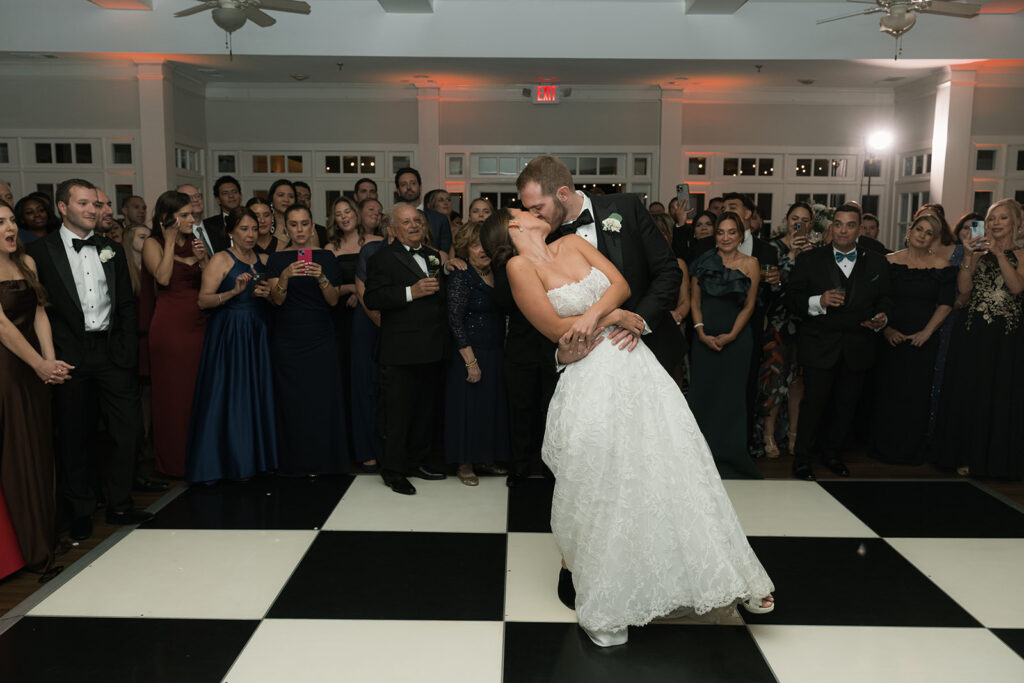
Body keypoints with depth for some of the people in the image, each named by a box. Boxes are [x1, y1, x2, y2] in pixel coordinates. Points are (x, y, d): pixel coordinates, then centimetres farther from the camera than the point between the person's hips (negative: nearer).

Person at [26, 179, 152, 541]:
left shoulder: (111, 249, 11)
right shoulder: (41, 251, -1)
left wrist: (128, 350, 3)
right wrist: (52, 356, -9)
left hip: (112, 351, 3)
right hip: (71, 357, -3)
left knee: (127, 430, 2)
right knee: (74, 436, 7)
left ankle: (119, 504, 18)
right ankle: (81, 510, 23)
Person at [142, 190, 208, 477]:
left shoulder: (195, 241, 13)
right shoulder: (153, 243, -1)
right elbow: (163, 277, -18)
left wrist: (203, 259, -7)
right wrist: (170, 241, -12)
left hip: (198, 324, 5)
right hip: (169, 327, -5)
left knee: (198, 392, 8)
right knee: (172, 394, 2)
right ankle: (173, 461, 13)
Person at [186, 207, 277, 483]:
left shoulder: (263, 260, 13)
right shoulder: (221, 260, -4)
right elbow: (203, 300, -12)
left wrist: (269, 294, -1)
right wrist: (234, 291, -24)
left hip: (257, 333, 5)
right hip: (228, 333, -5)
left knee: (258, 392, 5)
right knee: (228, 395, -3)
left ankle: (256, 456, 14)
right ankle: (230, 460, 7)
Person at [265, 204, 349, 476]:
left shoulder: (325, 257, 7)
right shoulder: (277, 259, 4)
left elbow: (333, 300, 0)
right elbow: (277, 299, -8)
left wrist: (322, 278, -18)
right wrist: (285, 276, -27)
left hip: (320, 338, 1)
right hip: (288, 338, 0)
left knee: (323, 397, -2)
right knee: (292, 399, 0)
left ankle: (323, 460, 10)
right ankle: (296, 461, 11)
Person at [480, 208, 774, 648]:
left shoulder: (574, 244, 13)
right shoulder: (520, 266, -4)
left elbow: (620, 284, 4)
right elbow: (556, 328, -11)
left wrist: (591, 315, -14)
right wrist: (613, 316, -3)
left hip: (636, 364, 5)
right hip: (592, 377, -5)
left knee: (674, 464, 6)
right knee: (603, 482, 2)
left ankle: (718, 572, 20)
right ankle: (606, 599, 22)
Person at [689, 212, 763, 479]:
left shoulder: (749, 264, 2)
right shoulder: (704, 261, 6)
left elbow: (749, 305, 1)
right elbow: (695, 301, 7)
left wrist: (731, 335, -9)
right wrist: (701, 333, -5)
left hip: (736, 337, -1)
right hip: (704, 337, 2)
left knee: (731, 394, 0)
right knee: (702, 393, 1)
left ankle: (729, 459, 11)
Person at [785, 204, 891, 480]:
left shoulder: (877, 263, 9)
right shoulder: (809, 260, 2)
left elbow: (884, 299, 10)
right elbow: (792, 299, -3)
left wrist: (882, 317, -11)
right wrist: (818, 301, -20)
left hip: (858, 349, 3)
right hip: (819, 346, -3)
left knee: (847, 403, 11)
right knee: (814, 402, -1)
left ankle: (832, 453, 30)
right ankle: (802, 457, 14)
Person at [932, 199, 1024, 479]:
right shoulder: (978, 252, 9)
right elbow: (964, 289, -2)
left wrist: (999, 253, -18)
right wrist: (969, 257, -11)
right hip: (972, 332, 2)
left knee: (999, 396, 4)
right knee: (967, 391, 6)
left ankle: (994, 458, 17)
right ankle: (965, 454, 18)